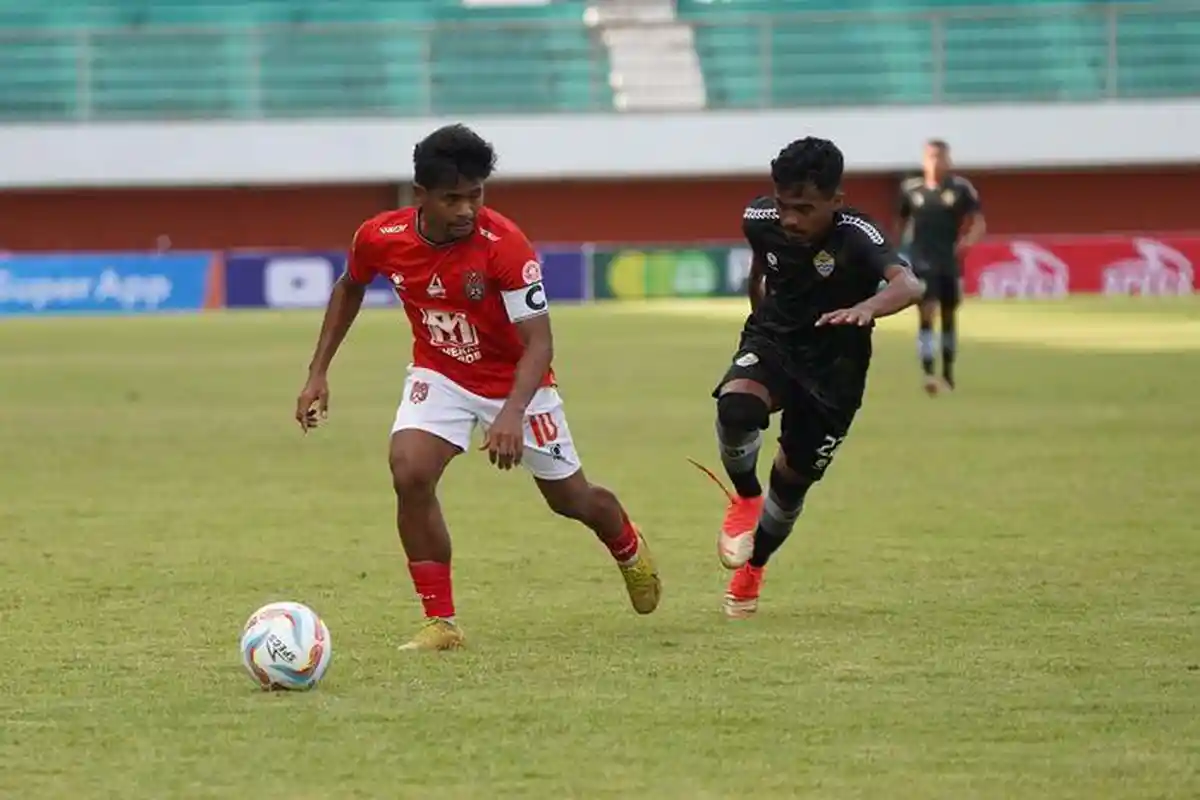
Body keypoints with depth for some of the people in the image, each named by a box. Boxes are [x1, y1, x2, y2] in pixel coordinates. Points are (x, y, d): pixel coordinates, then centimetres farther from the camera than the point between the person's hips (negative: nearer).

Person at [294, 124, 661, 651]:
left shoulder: (504, 245, -30)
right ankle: (440, 622, -12)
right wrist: (318, 373, 3)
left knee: (570, 498, 12)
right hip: (439, 376, 2)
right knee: (409, 474, -24)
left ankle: (630, 550, 49)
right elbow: (349, 289, 6)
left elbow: (539, 341, -31)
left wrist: (513, 413, -46)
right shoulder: (380, 238, -18)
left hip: (516, 382, -2)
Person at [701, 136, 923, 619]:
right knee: (736, 405, -32)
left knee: (793, 478, 9)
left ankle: (752, 567, 38)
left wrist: (867, 308, -69)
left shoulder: (855, 236, -29)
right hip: (772, 343, 2)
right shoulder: (761, 221, -14)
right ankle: (745, 500, -4)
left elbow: (908, 285, -48)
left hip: (834, 367, -2)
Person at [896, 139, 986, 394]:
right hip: (921, 261, -1)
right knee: (926, 314, -14)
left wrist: (969, 239, -22)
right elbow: (903, 222, 15)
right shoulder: (910, 189, 2)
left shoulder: (961, 188, -3)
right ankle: (928, 373, -21)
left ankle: (948, 372, 30)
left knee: (949, 316, 13)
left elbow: (979, 222, -3)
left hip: (950, 261, 1)